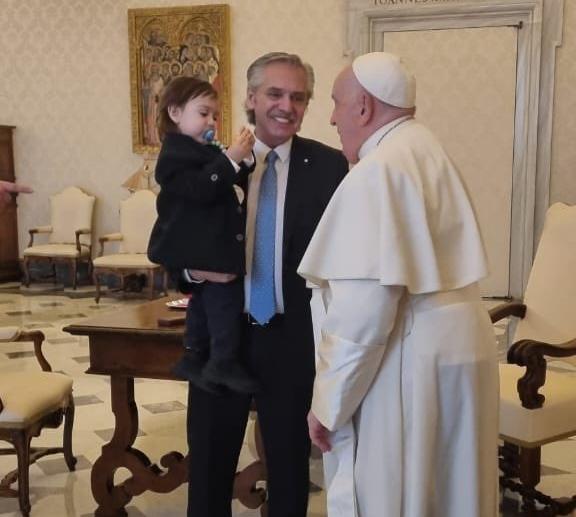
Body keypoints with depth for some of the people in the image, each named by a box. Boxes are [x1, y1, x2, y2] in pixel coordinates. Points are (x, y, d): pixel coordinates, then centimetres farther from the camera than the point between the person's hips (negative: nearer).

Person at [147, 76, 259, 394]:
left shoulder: (204, 152, 18)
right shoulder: (175, 154, -13)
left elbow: (233, 184, 23)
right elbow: (202, 189, -27)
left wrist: (243, 161, 6)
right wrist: (231, 159, -30)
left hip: (207, 247, 10)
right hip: (196, 249, -10)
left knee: (205, 301, 16)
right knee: (226, 295, -15)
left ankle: (194, 358, 27)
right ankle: (223, 362, -8)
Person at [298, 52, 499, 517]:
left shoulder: (378, 171, -18)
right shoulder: (426, 151, 13)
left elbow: (366, 305, -23)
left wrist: (328, 402, -16)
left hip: (406, 363, -9)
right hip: (453, 344, 9)